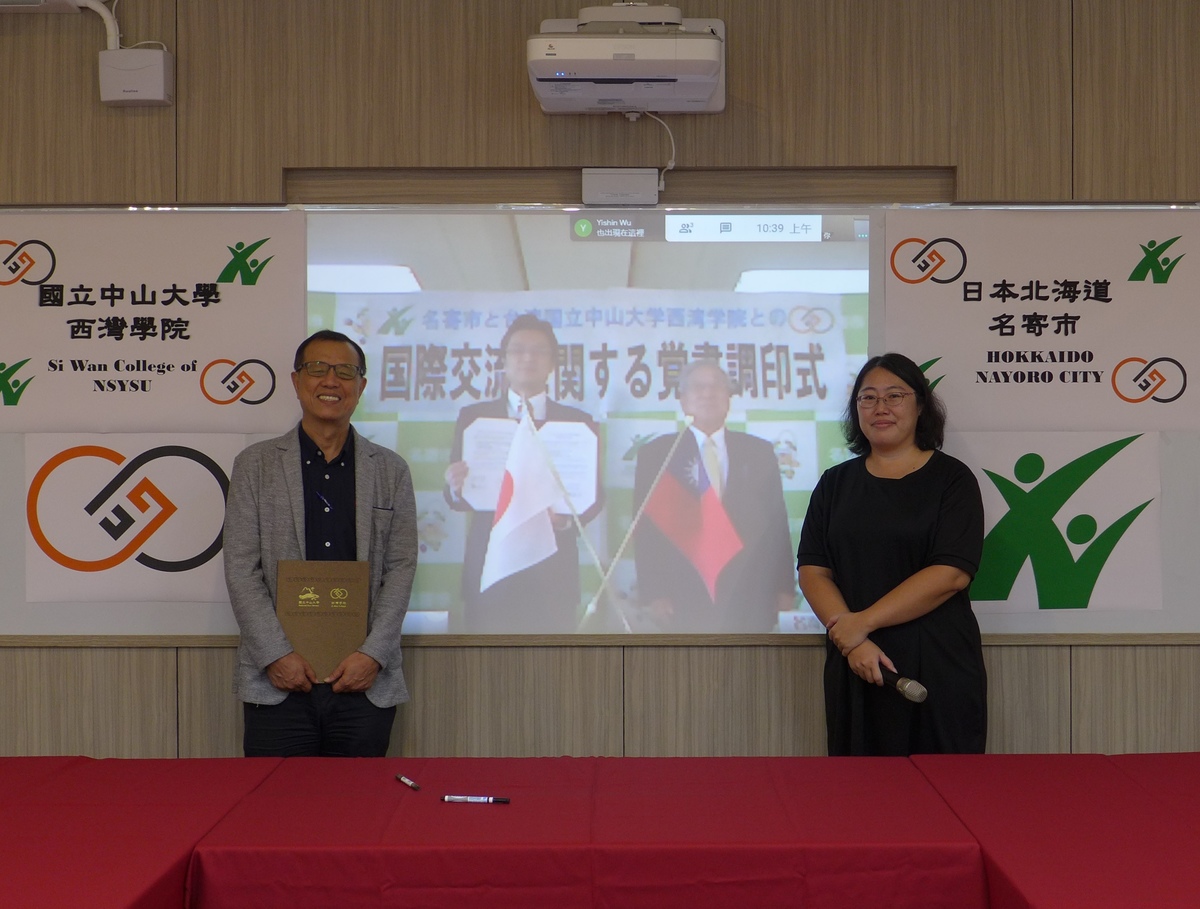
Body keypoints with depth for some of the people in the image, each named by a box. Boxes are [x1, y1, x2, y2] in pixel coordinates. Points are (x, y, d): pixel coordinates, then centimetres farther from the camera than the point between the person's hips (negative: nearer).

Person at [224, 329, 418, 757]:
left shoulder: (391, 470, 9)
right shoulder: (255, 465, 6)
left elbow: (401, 568, 4)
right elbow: (241, 569, 0)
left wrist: (372, 654, -8)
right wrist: (277, 654, -9)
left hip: (366, 681, 1)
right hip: (277, 680, -1)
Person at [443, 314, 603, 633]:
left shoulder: (578, 423, 9)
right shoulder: (473, 417, 9)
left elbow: (595, 494, 6)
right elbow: (457, 499, 6)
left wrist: (567, 518, -15)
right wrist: (456, 488, -17)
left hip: (553, 573, 0)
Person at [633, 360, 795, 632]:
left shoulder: (759, 452, 11)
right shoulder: (655, 454, 6)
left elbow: (777, 522, 9)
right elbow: (646, 528, 2)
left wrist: (785, 588, 5)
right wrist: (653, 594, -5)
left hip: (750, 602, 2)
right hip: (683, 603, -1)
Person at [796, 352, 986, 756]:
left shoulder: (951, 478, 0)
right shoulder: (836, 483, 11)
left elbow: (952, 573, -11)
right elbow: (813, 571, 3)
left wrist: (863, 622, -14)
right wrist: (851, 640, -13)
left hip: (938, 666, -2)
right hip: (854, 668, 3)